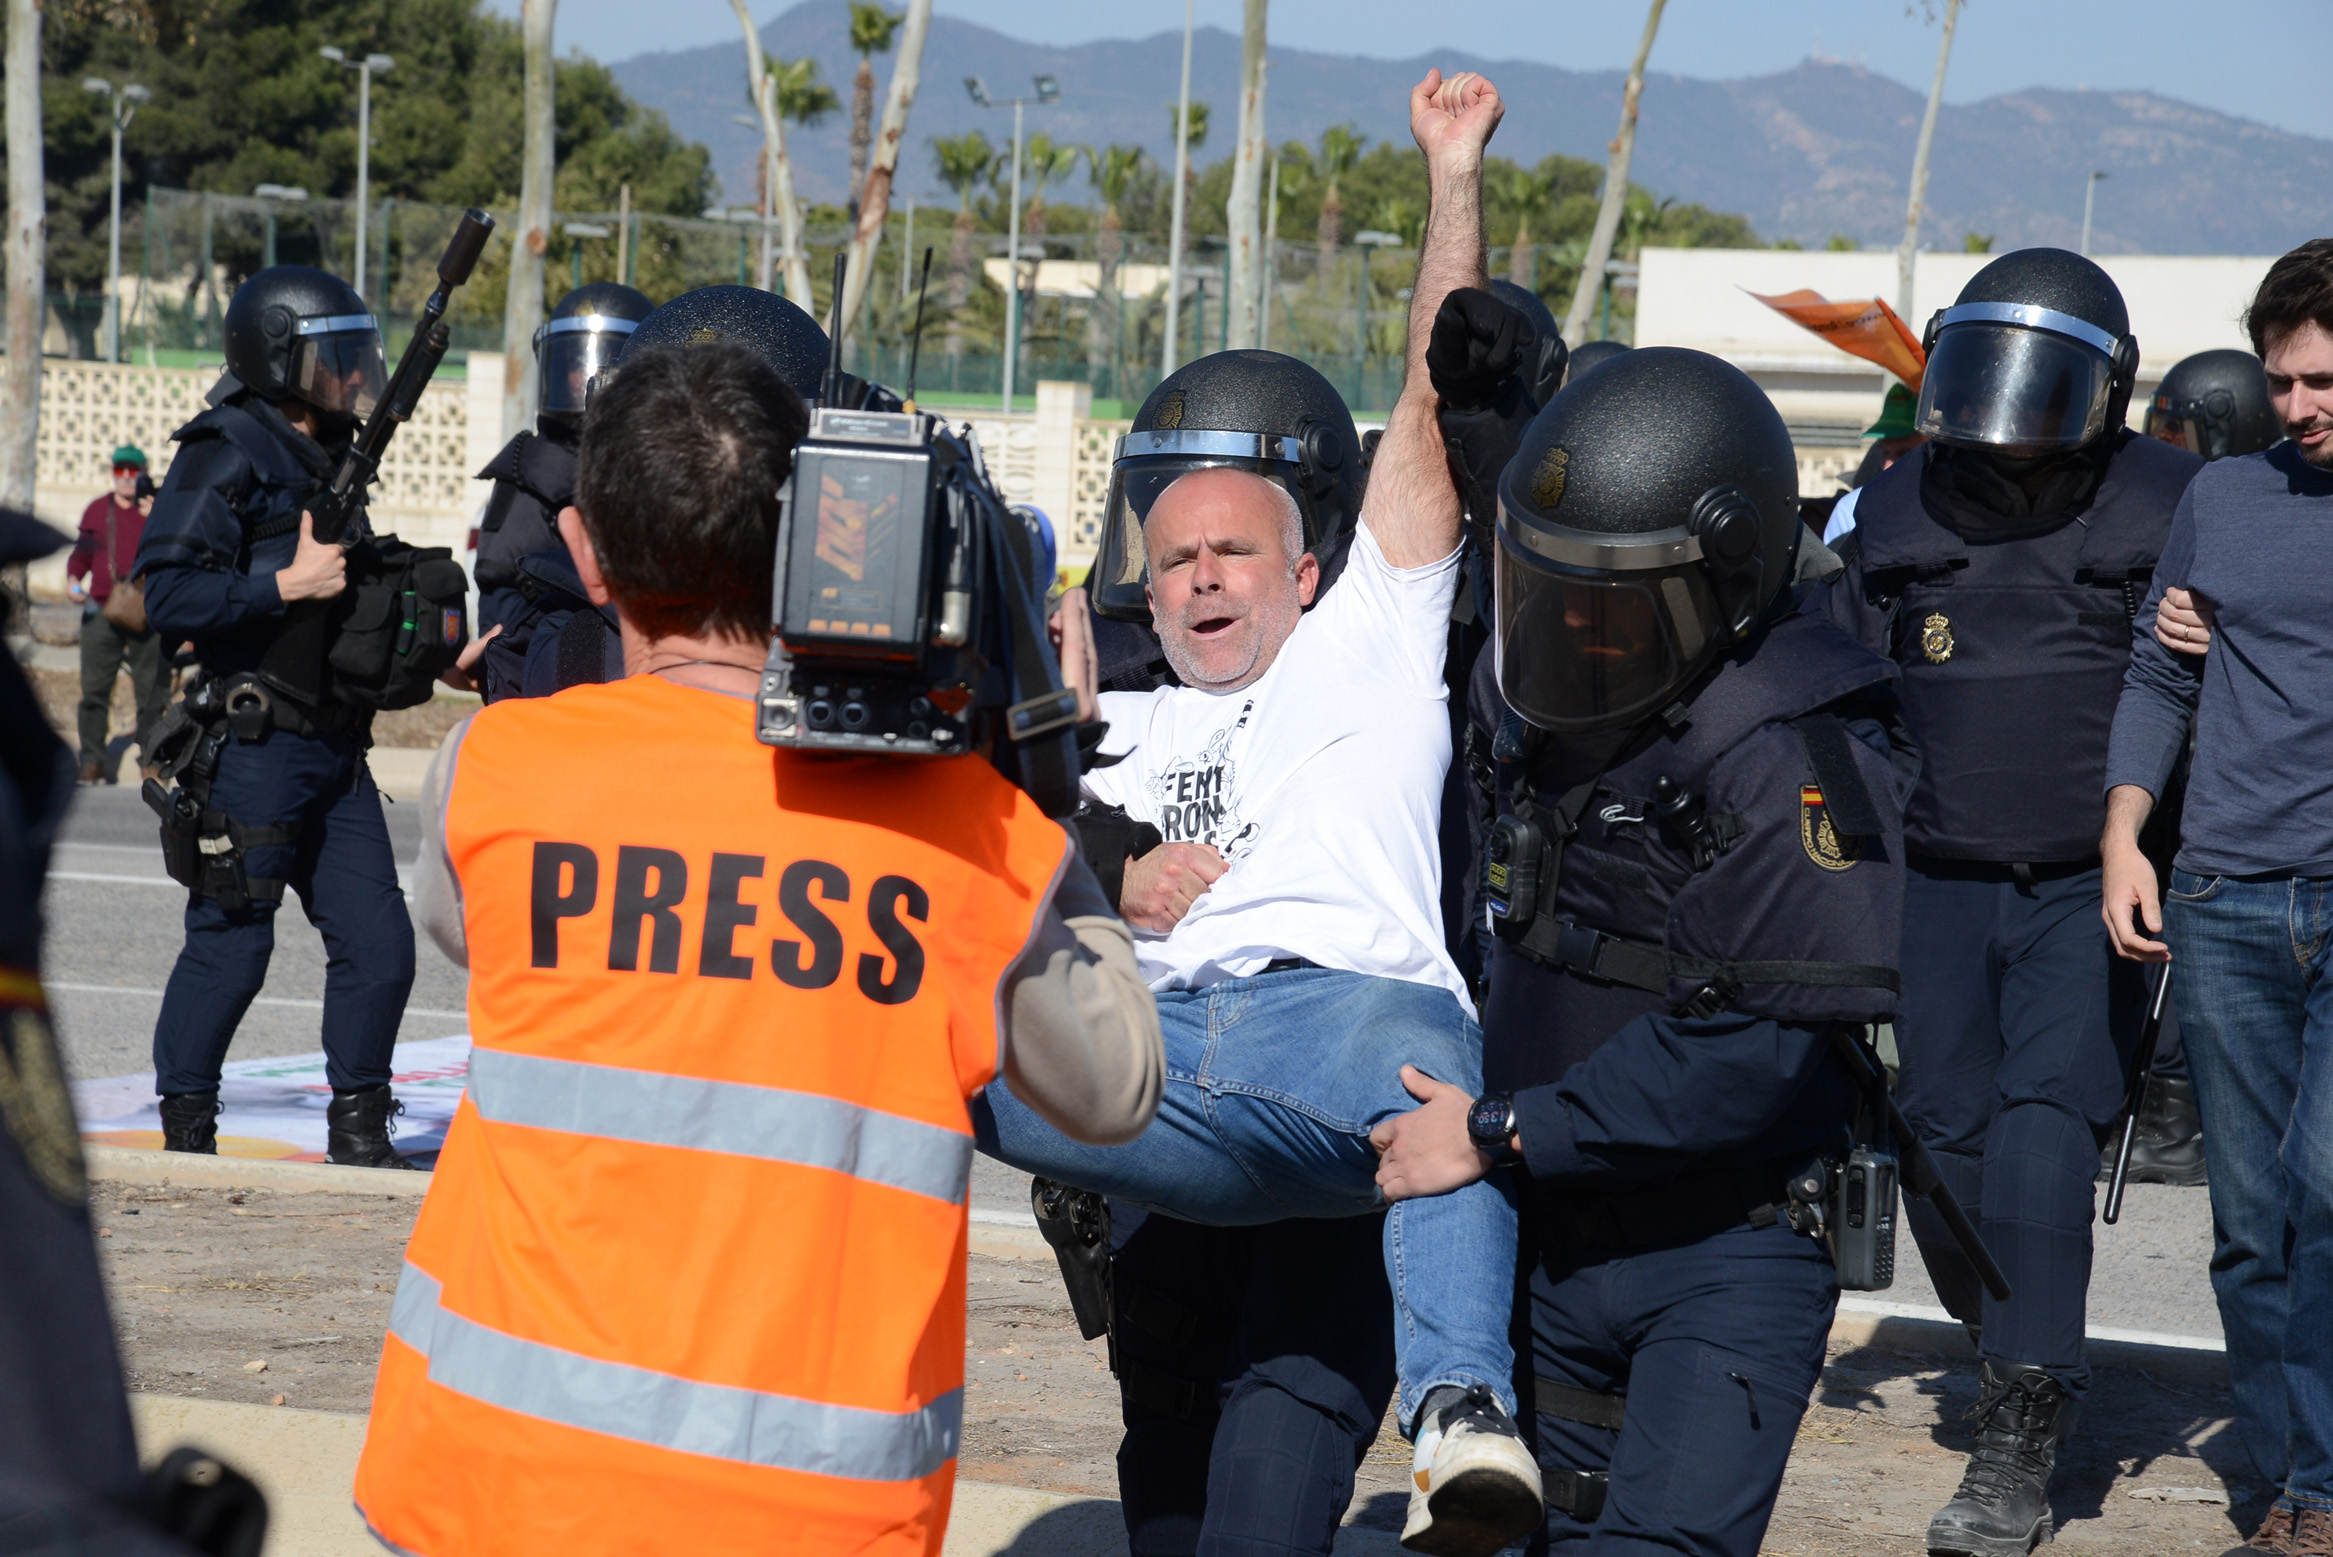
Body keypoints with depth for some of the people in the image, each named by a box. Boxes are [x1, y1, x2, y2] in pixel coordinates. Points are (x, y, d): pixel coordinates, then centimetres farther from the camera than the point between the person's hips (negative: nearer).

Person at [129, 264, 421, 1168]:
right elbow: (167, 593, -18)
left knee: (379, 944, 4)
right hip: (254, 746, -8)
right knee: (231, 945, -2)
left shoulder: (330, 456, 17)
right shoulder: (228, 455, -9)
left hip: (335, 748, 8)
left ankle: (358, 1130, 16)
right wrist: (290, 585, -20)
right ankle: (186, 1139, 11)